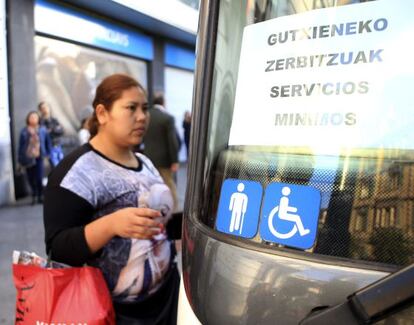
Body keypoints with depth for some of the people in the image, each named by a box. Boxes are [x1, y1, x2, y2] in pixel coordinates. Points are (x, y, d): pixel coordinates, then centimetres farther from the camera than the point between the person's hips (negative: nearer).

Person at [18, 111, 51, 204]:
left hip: (39, 157, -1)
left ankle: (40, 196, 11)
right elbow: (20, 145, 4)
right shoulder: (24, 131, 1)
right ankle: (34, 196, 23)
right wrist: (20, 159, 2)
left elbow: (48, 142, 8)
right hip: (28, 158, 1)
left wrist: (48, 153, 2)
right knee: (31, 179, 6)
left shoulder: (42, 130, 2)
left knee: (39, 178, -5)